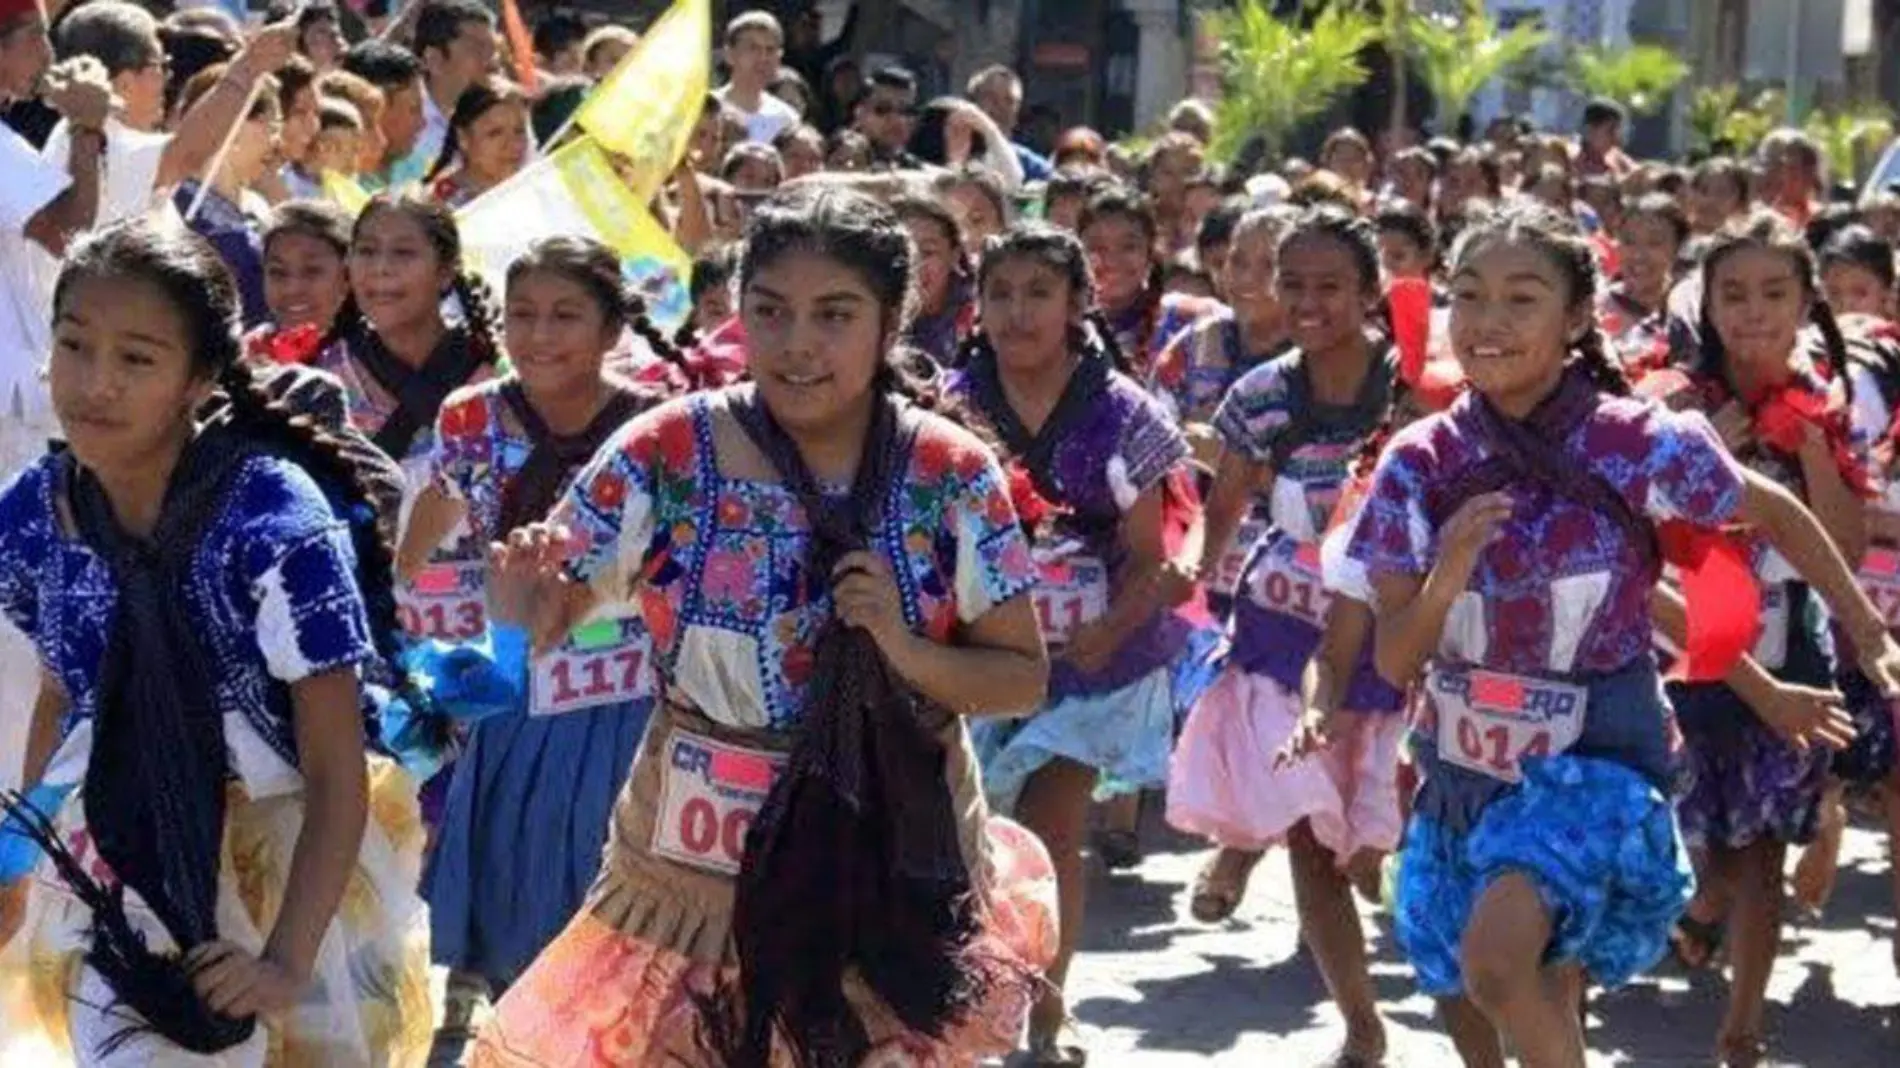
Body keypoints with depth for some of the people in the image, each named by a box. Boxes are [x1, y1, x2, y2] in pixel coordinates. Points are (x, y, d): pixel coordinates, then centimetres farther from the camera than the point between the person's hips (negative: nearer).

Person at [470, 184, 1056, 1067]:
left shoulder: (954, 477, -6)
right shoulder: (663, 455, -8)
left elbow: (1024, 676, -2)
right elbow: (537, 623, -2)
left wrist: (908, 653, -20)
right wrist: (529, 579, -24)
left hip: (896, 870, 0)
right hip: (701, 862, 0)